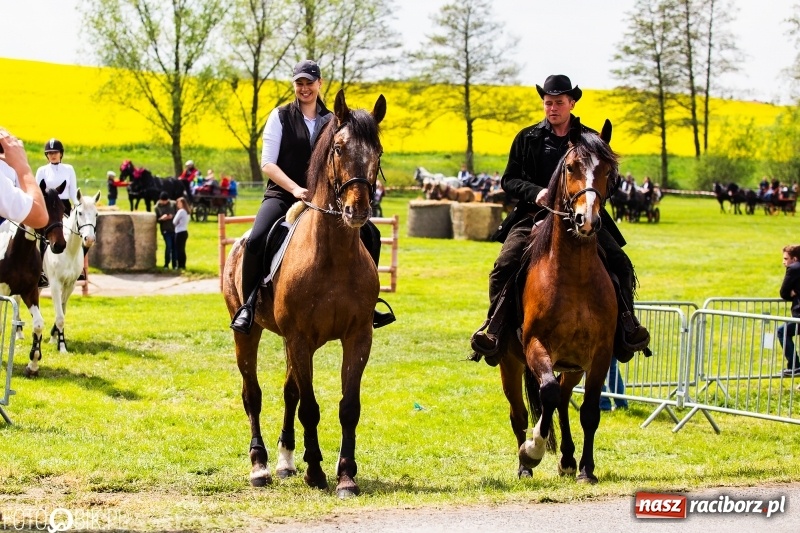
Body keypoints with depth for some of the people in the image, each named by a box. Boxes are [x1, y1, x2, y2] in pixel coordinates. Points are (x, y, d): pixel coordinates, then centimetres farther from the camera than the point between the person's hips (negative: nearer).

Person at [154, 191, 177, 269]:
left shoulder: (173, 204, 2)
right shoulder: (157, 207, 0)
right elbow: (156, 219, 2)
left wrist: (172, 216, -13)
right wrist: (161, 218, -19)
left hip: (174, 228, 2)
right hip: (165, 230, -2)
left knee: (175, 247, 6)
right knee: (168, 246, -11)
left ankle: (174, 264, 16)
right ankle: (166, 264, 0)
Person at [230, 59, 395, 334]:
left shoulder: (332, 122, 10)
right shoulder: (281, 116, 0)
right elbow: (267, 163, -6)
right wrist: (295, 188, -20)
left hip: (322, 196, 4)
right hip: (282, 195, -4)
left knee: (370, 234, -8)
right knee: (255, 241, -31)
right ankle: (248, 304, -12)